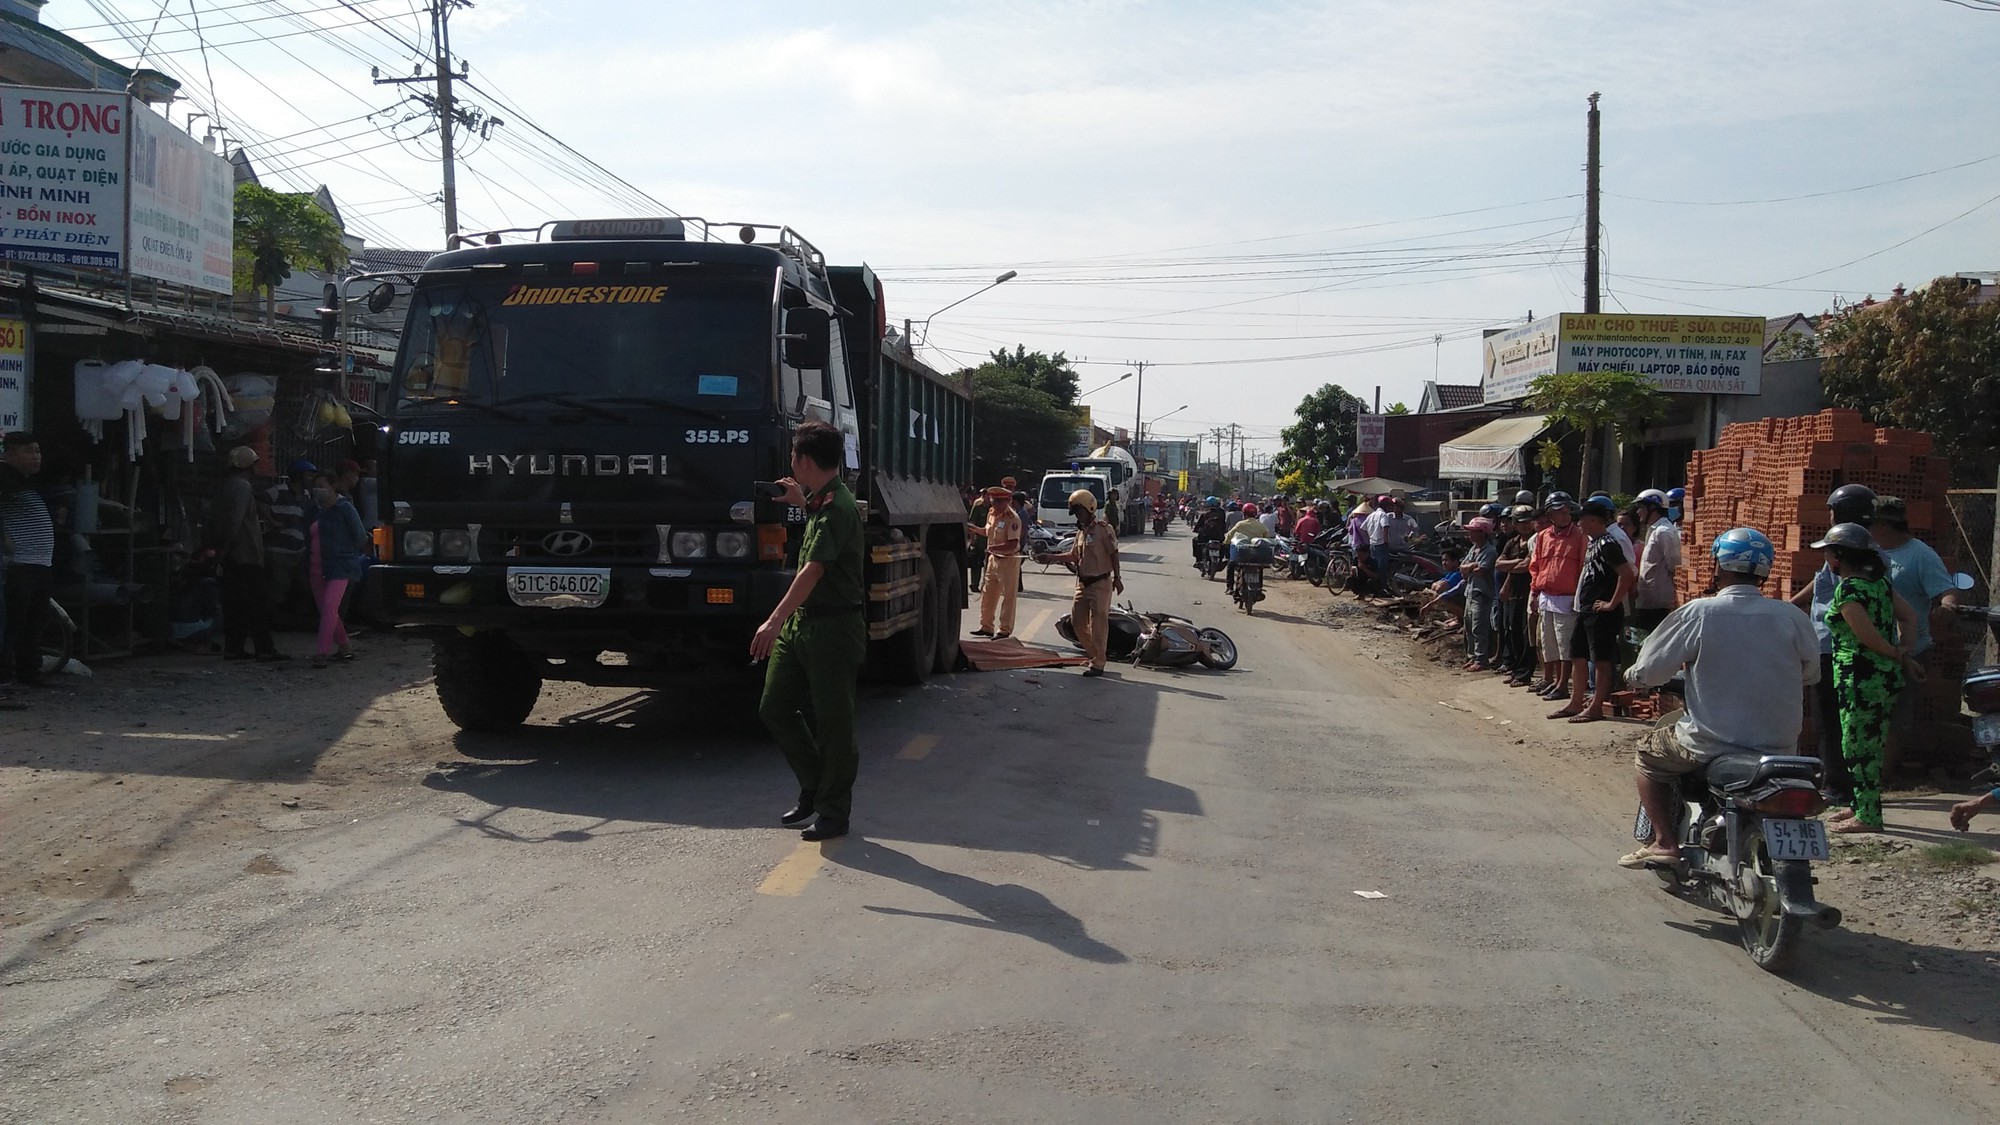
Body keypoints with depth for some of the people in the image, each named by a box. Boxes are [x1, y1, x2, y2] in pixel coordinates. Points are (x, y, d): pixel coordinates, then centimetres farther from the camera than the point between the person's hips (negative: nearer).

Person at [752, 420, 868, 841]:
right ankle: (814, 790, 26)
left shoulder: (838, 508, -19)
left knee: (833, 722, 0)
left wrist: (774, 621, -35)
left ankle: (833, 812, 11)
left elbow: (813, 571, -28)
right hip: (801, 621, 10)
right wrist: (802, 502, 24)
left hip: (834, 625, -10)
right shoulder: (823, 501, 11)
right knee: (774, 708, 12)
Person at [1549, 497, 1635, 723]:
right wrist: (1582, 604, 16)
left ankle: (1596, 707, 5)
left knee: (1602, 661, -1)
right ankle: (1576, 704, 22)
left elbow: (1627, 575, -25)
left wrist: (1612, 604, -20)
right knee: (1577, 657, 14)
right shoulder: (1594, 542, 14)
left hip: (1601, 613, -10)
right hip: (1586, 611, 10)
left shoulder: (1607, 544, -16)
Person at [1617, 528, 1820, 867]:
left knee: (1648, 753, 22)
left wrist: (1632, 675, 16)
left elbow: (1647, 671, -7)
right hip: (1781, 747, 4)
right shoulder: (1792, 618, -4)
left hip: (1711, 745, -4)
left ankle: (1664, 841, 11)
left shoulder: (1698, 613, -12)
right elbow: (1811, 672, 13)